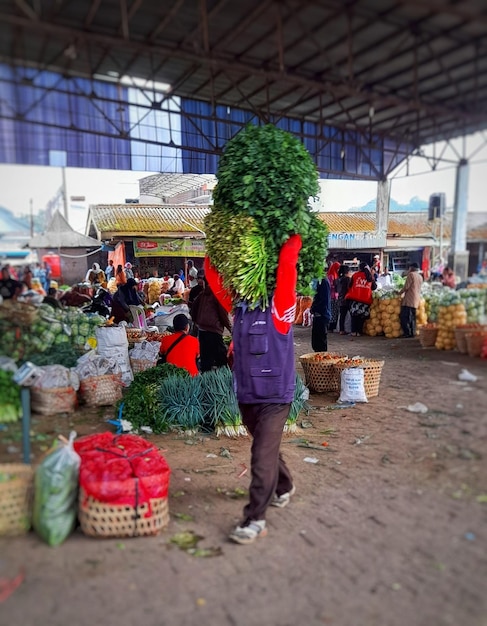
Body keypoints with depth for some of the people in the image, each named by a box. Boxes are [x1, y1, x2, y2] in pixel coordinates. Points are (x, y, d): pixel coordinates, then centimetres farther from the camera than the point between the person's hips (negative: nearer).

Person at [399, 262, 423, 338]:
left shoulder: (411, 274, -7)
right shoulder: (420, 277, 16)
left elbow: (406, 287, -11)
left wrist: (400, 292, 2)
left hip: (409, 299, -8)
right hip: (416, 300, 8)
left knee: (404, 316, -5)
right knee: (412, 317, 11)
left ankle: (407, 332, -8)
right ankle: (413, 332, 9)